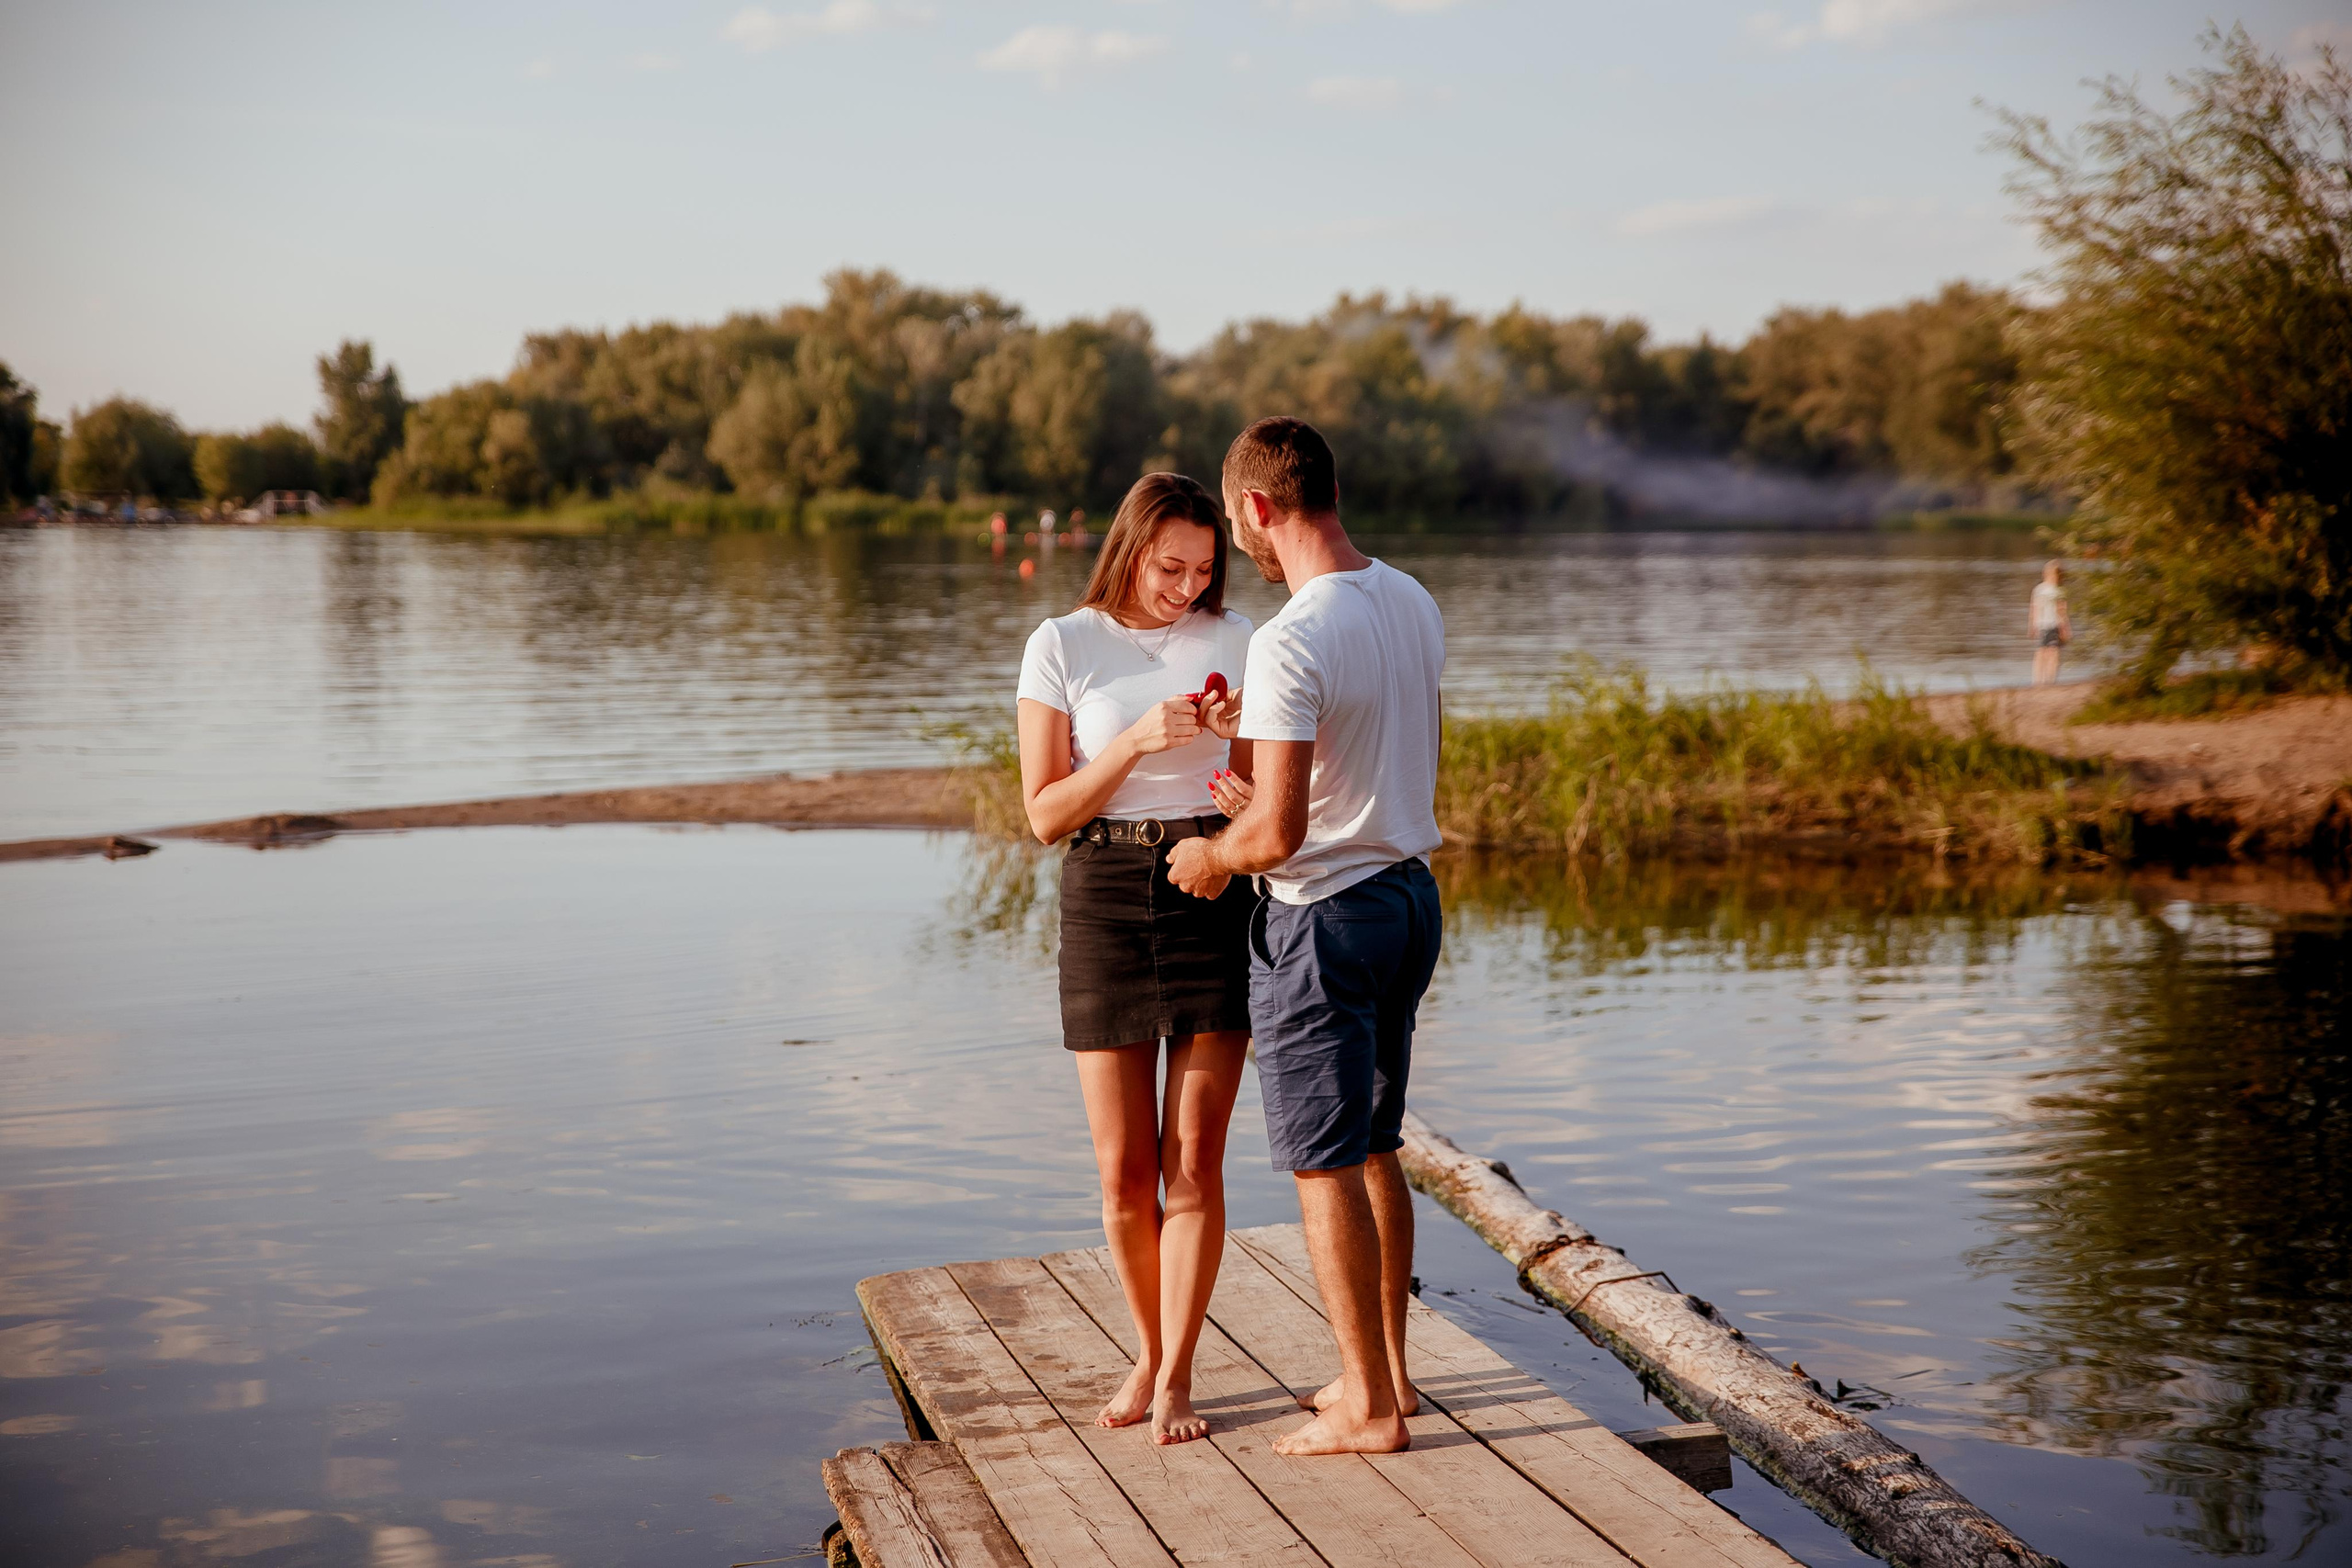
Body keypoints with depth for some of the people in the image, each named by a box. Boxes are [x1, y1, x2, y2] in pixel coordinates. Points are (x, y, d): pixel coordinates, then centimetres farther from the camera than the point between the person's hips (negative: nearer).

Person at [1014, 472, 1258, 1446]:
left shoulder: (1229, 636, 4)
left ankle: (1176, 1377, 11)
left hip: (1213, 891, 1)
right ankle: (1149, 1353, 26)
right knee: (1124, 1169, 4)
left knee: (1194, 1161, -1)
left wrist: (1233, 735, -12)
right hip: (1104, 899, 0)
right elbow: (1045, 815, -4)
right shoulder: (1062, 646, -1)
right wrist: (1137, 740, -16)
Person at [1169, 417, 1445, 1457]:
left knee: (1325, 1166, 3)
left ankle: (1368, 1406, 11)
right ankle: (1384, 1371, 28)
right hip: (1411, 893, 8)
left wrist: (1215, 855, -4)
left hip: (1322, 915, -8)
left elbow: (1277, 833, -25)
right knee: (1375, 1150, 19)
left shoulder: (1290, 642, -23)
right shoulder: (1414, 605, 4)